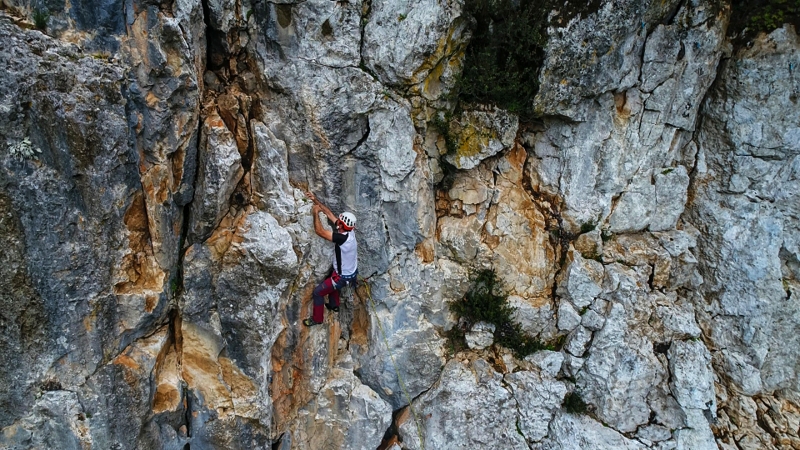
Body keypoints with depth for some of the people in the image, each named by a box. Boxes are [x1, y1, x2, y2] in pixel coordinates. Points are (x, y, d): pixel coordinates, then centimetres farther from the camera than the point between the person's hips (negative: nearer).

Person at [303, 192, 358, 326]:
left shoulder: (343, 238, -37)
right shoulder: (348, 230, -12)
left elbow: (320, 231, -36)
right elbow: (329, 213, -4)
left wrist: (316, 213, -25)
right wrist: (316, 201, -7)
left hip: (343, 277, -9)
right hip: (351, 271, 9)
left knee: (318, 292, 8)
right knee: (330, 282, 37)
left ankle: (317, 319, 26)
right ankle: (334, 305, 57)